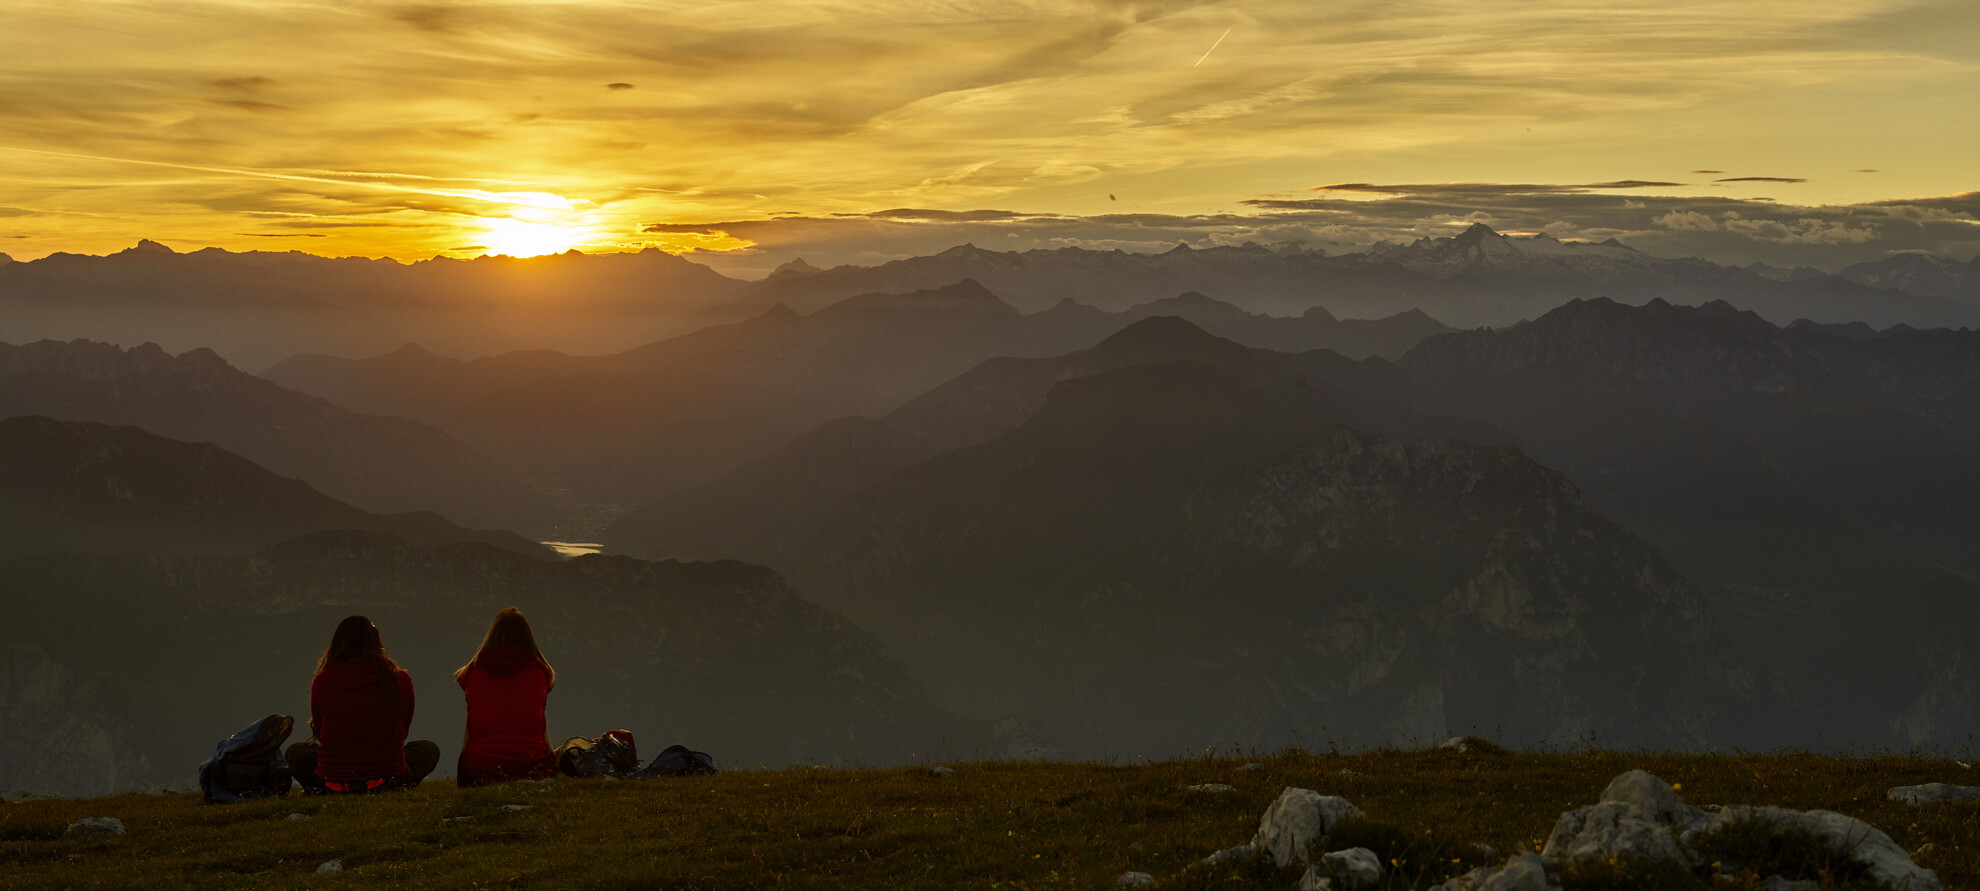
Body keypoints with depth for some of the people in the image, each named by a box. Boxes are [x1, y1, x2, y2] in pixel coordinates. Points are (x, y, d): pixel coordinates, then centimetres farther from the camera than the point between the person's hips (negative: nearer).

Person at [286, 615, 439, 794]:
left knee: (295, 752, 32)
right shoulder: (401, 680, -3)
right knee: (429, 749, 28)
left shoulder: (323, 681, -5)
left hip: (335, 783, 1)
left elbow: (319, 733, 9)